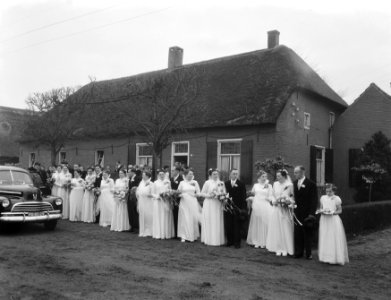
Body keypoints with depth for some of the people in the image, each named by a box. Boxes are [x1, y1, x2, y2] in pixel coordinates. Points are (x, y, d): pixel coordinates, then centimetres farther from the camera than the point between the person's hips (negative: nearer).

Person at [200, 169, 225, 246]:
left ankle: (218, 240, 9)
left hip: (218, 205, 3)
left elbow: (224, 193, 14)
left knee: (218, 222, 2)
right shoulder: (207, 183, 0)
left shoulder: (221, 183, 9)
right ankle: (209, 239, 4)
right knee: (209, 222, -3)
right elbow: (202, 193, 0)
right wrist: (209, 195, -14)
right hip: (209, 205, -3)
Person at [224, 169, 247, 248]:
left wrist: (243, 208, -9)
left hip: (237, 208, -2)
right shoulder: (226, 183, 9)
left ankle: (237, 242, 12)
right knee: (228, 226, 5)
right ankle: (229, 241, 18)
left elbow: (243, 197, -3)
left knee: (237, 226, 2)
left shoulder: (241, 184, 1)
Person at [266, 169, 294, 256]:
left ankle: (286, 249, 8)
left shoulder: (289, 185, -6)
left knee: (285, 228, 0)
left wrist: (277, 200, -6)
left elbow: (285, 196, -11)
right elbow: (273, 196, 12)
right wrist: (274, 201, -5)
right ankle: (278, 249, 10)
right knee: (277, 228, 4)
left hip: (285, 209, -4)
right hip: (276, 209, 4)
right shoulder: (275, 184, 10)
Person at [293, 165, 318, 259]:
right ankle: (298, 253, 14)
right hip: (297, 213, 5)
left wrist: (311, 213, -14)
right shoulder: (295, 183, 11)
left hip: (307, 214, -5)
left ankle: (308, 254, 14)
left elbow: (314, 200, -9)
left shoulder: (311, 184, -7)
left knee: (307, 234, 4)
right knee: (297, 234, 5)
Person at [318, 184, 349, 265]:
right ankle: (326, 257, 15)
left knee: (334, 239, -3)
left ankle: (335, 258, 4)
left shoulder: (337, 199, -5)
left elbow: (340, 210, 0)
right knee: (325, 239, 7)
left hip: (333, 220, -4)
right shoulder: (323, 198, 7)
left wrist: (332, 212, -16)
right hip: (324, 220, 4)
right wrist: (321, 211, -7)